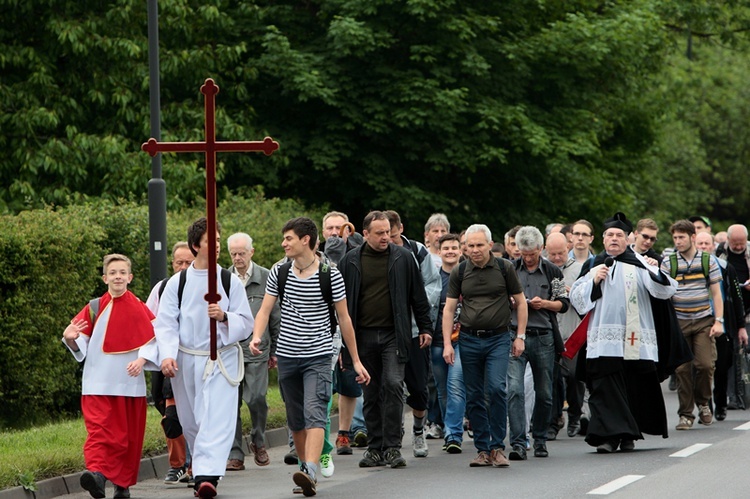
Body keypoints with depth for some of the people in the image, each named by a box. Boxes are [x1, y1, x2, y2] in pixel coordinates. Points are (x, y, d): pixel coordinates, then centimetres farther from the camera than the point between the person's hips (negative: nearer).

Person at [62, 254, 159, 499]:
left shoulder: (139, 309, 4)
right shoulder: (94, 308, 5)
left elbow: (152, 340, 3)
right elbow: (82, 342, 7)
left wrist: (142, 360, -14)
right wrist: (70, 339, -15)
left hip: (130, 383, 1)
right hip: (99, 383, -1)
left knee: (129, 436, 6)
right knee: (99, 428, -17)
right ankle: (97, 472, -30)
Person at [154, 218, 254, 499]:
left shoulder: (230, 281, 2)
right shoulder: (177, 283, 3)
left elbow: (245, 323, 2)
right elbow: (165, 323, -2)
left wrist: (224, 316, -19)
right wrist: (167, 355, -18)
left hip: (222, 362, -2)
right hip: (186, 361, 2)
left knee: (216, 420, -15)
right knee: (192, 422, 11)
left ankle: (206, 476, -24)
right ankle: (205, 471, 28)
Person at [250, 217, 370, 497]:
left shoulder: (330, 275, -5)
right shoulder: (279, 273, 4)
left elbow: (344, 319, 1)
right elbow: (265, 309, 2)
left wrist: (356, 361, 4)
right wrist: (257, 337, -19)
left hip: (318, 356, -4)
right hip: (287, 356, 4)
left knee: (314, 414, -19)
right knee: (296, 420, 10)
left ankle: (310, 472, -32)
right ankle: (305, 470, 22)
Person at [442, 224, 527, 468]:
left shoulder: (504, 268, 1)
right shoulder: (459, 272, 5)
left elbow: (520, 302, 7)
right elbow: (449, 308, 7)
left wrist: (520, 336, 2)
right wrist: (447, 343, -1)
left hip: (498, 339, -2)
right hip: (469, 340, 2)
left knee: (497, 388, -17)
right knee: (474, 397, 3)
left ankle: (497, 447, -9)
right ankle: (482, 449, 11)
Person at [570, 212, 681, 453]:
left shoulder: (639, 264, 10)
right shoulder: (593, 265, 14)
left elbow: (665, 291, 0)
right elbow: (577, 299, 12)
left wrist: (655, 272, -19)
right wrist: (593, 281, -3)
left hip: (636, 340, 0)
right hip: (604, 340, 0)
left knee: (636, 388, 1)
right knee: (605, 389, -9)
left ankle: (629, 435, 11)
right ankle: (608, 435, -11)